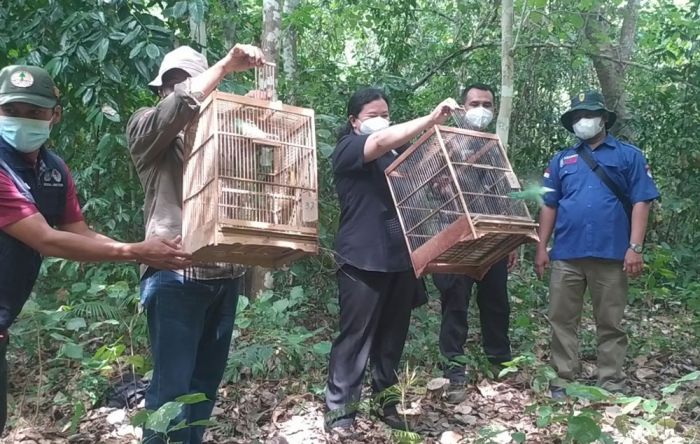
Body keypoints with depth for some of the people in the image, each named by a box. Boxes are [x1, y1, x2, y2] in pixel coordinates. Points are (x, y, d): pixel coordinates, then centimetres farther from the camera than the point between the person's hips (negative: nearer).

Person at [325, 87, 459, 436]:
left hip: (401, 257, 6)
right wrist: (431, 118, -26)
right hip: (364, 260, -6)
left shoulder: (399, 153, 16)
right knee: (355, 336, -3)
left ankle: (385, 400, 25)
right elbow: (381, 141, -22)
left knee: (393, 335, 12)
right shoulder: (347, 149, -2)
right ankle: (339, 408, 6)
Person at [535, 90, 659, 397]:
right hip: (566, 255, 3)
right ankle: (563, 380, 13)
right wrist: (541, 248, 5)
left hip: (611, 254, -2)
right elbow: (549, 206, 12)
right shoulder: (561, 160, 15)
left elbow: (641, 202, -1)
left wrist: (635, 248, -10)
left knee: (610, 323, 6)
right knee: (562, 320, 4)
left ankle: (611, 384, 15)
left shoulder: (629, 156, 6)